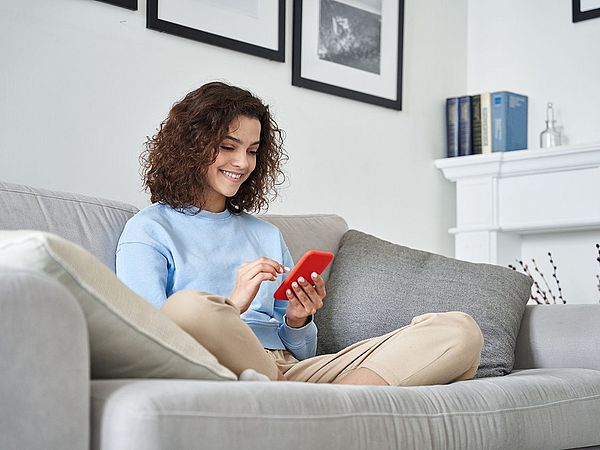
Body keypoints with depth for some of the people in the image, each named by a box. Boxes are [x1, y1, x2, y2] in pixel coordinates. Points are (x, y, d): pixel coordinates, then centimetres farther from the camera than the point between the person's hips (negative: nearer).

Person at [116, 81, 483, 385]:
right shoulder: (148, 230, 12)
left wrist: (298, 320, 3)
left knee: (460, 331, -14)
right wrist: (232, 304, -14)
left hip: (291, 370, 6)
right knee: (188, 305, -43)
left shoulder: (267, 235, 29)